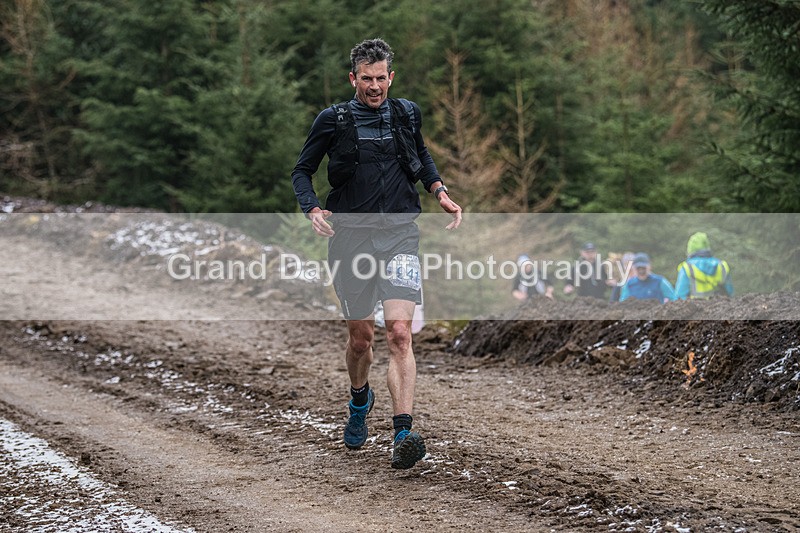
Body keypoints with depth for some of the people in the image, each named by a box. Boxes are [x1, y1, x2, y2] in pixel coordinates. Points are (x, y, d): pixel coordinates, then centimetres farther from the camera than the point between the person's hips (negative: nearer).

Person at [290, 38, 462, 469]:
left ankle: (403, 435, -24)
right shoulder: (333, 121, 0)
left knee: (399, 333, -16)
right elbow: (302, 171, 7)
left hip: (400, 235, 0)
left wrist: (439, 191, 11)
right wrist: (313, 210, -12)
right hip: (350, 236, 0)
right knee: (360, 337, 10)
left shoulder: (406, 114, 8)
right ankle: (359, 402, 43)